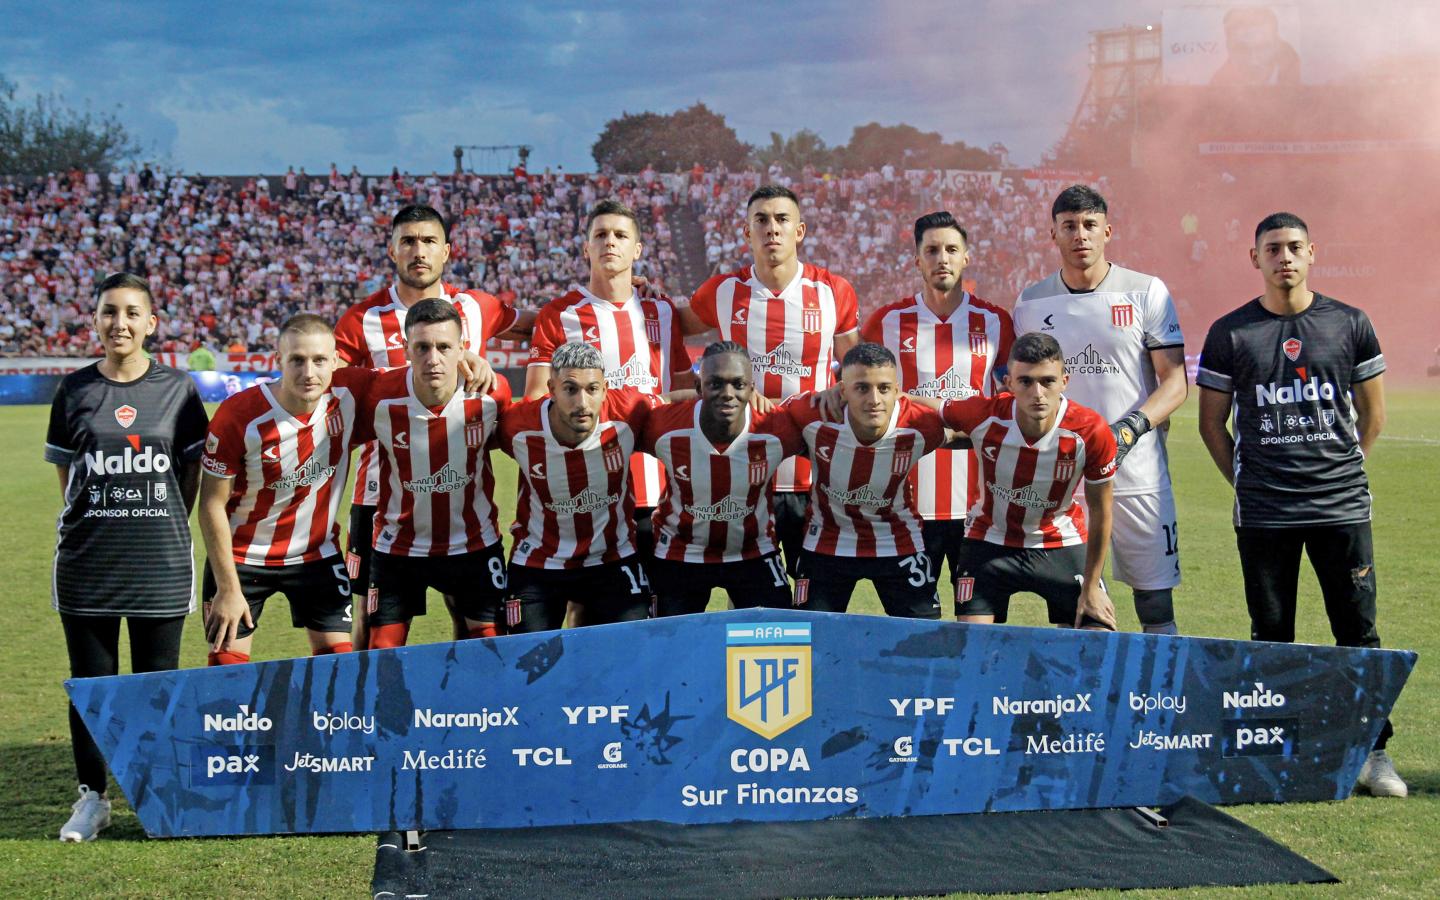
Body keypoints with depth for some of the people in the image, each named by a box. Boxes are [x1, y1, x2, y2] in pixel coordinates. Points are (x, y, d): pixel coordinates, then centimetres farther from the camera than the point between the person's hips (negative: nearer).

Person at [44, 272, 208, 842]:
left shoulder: (177, 390, 1)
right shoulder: (75, 390, 3)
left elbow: (192, 475, 7)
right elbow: (67, 477, 8)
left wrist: (164, 531, 3)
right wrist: (100, 521, 1)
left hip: (160, 565, -1)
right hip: (86, 564, 1)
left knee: (158, 684, 7)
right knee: (91, 682, 7)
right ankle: (92, 798, 21)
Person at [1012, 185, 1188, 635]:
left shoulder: (1146, 293, 0)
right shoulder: (1031, 303, 8)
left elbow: (1176, 382, -4)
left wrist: (1130, 428, -19)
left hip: (1139, 475, -2)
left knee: (1157, 609, 1)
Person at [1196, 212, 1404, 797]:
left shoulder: (1350, 325, 4)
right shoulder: (1230, 333, 2)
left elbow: (1372, 415, 14)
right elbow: (1212, 423, 9)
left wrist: (1340, 474, 10)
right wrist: (1248, 483, 6)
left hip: (1342, 506, 1)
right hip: (1263, 513, 0)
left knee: (1358, 633, 1)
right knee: (1271, 637, 6)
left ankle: (1373, 752, 10)